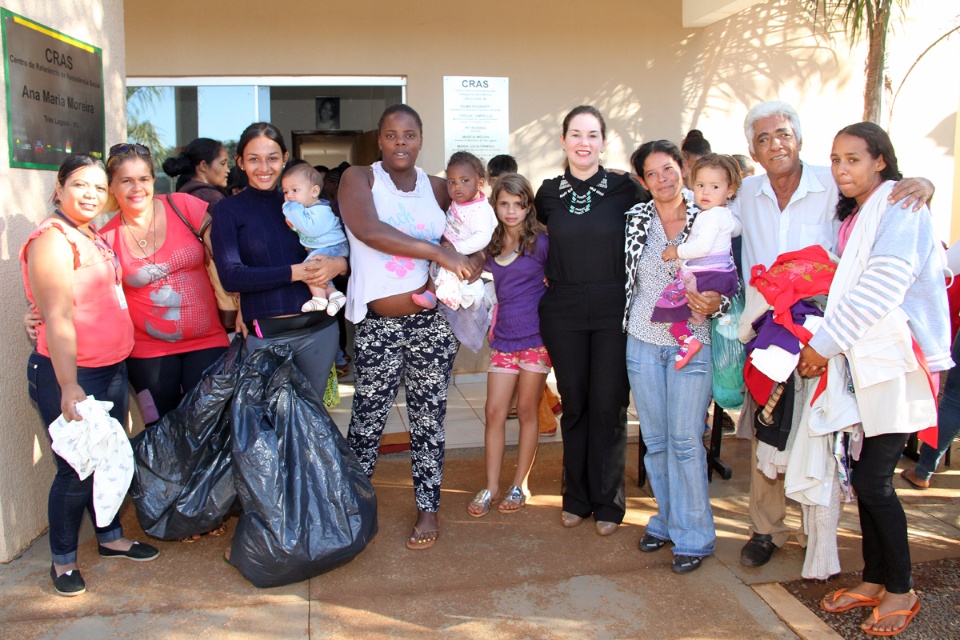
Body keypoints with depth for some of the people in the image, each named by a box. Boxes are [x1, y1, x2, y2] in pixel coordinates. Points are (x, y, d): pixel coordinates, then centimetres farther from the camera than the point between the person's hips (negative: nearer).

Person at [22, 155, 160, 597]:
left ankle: (110, 538, 35)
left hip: (112, 368, 8)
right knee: (77, 469, 2)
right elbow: (58, 318, -21)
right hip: (70, 374, -8)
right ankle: (63, 560, 20)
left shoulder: (96, 238, 12)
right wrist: (69, 386, -26)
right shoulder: (52, 239, -15)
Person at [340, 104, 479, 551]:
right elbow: (368, 230, -21)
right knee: (367, 421, 9)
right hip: (377, 326, -2)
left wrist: (474, 258, 0)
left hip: (431, 321, 3)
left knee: (428, 420, 9)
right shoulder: (358, 179, -2)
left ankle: (428, 508, 25)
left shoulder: (437, 188, 8)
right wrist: (438, 252, -25)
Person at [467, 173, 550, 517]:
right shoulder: (490, 245, 8)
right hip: (503, 338, 4)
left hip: (535, 337, -4)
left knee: (527, 411, 6)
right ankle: (491, 487, 13)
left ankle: (520, 485, 19)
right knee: (494, 412, 3)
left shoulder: (540, 241, -5)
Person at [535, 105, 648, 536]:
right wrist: (556, 277, 10)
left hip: (613, 310, -2)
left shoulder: (624, 188, -2)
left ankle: (608, 502, 17)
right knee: (573, 405, 10)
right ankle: (577, 497, 24)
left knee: (608, 407, 2)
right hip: (563, 312, 2)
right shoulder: (549, 193, 6)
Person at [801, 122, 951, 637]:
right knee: (863, 476, 10)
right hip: (865, 361, 8)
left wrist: (824, 344, -16)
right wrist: (827, 343, 6)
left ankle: (901, 590, 13)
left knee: (873, 480, -5)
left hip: (896, 361, -8)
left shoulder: (898, 206, -10)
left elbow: (882, 288, -19)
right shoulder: (855, 216, 17)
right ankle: (873, 580, 23)